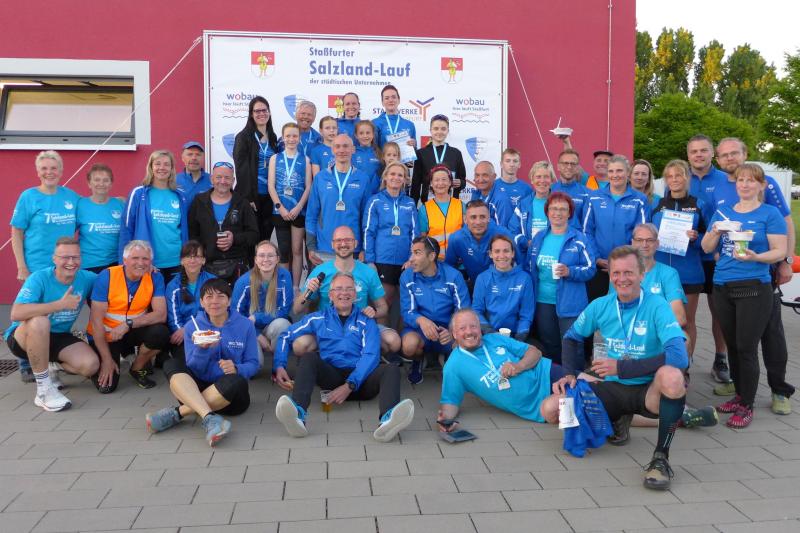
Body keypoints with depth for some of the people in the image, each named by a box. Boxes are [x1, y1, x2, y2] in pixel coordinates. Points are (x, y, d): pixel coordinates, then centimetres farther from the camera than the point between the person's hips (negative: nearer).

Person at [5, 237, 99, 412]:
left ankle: (47, 367, 13)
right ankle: (44, 390, -26)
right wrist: (61, 304, -36)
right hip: (24, 338, -4)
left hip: (58, 337, 4)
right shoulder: (39, 278, -22)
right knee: (40, 321, -39)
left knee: (90, 365, -21)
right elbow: (16, 314, -36)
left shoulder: (87, 279, -8)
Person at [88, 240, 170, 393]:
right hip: (106, 334, -2)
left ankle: (137, 368, 0)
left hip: (133, 332, 2)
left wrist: (128, 324, -31)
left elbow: (161, 314, -18)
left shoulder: (155, 277, -12)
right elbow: (96, 320, -16)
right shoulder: (106, 277, -18)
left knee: (161, 332, -28)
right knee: (106, 385, -17)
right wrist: (107, 359, -18)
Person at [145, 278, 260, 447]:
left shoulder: (244, 325, -1)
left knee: (236, 381, -35)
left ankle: (177, 412, -25)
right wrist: (202, 350, -22)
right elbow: (193, 370, -2)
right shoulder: (192, 327, 1)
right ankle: (209, 418, -40)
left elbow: (253, 365, 0)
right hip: (195, 391, 2)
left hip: (230, 395, -2)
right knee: (172, 365, -22)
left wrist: (236, 369, -22)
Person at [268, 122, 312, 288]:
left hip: (299, 211, 0)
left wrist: (298, 208, -11)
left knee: (297, 250, 4)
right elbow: (271, 186, 1)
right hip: (280, 211, 0)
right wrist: (280, 207, -10)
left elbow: (308, 187, 0)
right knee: (283, 250, 4)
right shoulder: (275, 158, 6)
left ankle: (295, 287, 9)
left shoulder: (305, 160, 4)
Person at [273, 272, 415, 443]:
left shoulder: (366, 322, 12)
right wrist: (279, 367, -3)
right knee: (309, 357, -26)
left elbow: (371, 356, -2)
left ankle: (388, 419, -59)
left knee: (392, 369, -27)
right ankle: (298, 413, -51)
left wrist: (350, 385, -17)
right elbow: (286, 337, 16)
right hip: (330, 376, 1)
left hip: (360, 379, 0)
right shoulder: (319, 318, 17)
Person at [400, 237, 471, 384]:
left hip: (449, 329, 0)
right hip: (420, 328, 0)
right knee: (409, 345, -34)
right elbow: (407, 312, -9)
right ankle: (418, 361, 6)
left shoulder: (453, 276, -10)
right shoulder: (407, 277, -8)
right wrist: (421, 320, -34)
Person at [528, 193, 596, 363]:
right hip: (542, 302, 4)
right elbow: (530, 268, 15)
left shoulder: (579, 239, -4)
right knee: (549, 346, 16)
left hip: (570, 304, -4)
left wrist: (570, 272, -24)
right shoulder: (539, 238, 9)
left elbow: (590, 269, -7)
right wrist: (531, 294, 8)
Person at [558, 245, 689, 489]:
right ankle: (617, 419, 14)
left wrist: (621, 367, -26)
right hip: (613, 389, 5)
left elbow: (679, 356, -30)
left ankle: (661, 458, -18)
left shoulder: (657, 306, -16)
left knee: (671, 376, -40)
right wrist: (570, 373, -5)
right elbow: (571, 338, 13)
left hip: (649, 390, -4)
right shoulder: (600, 306, -3)